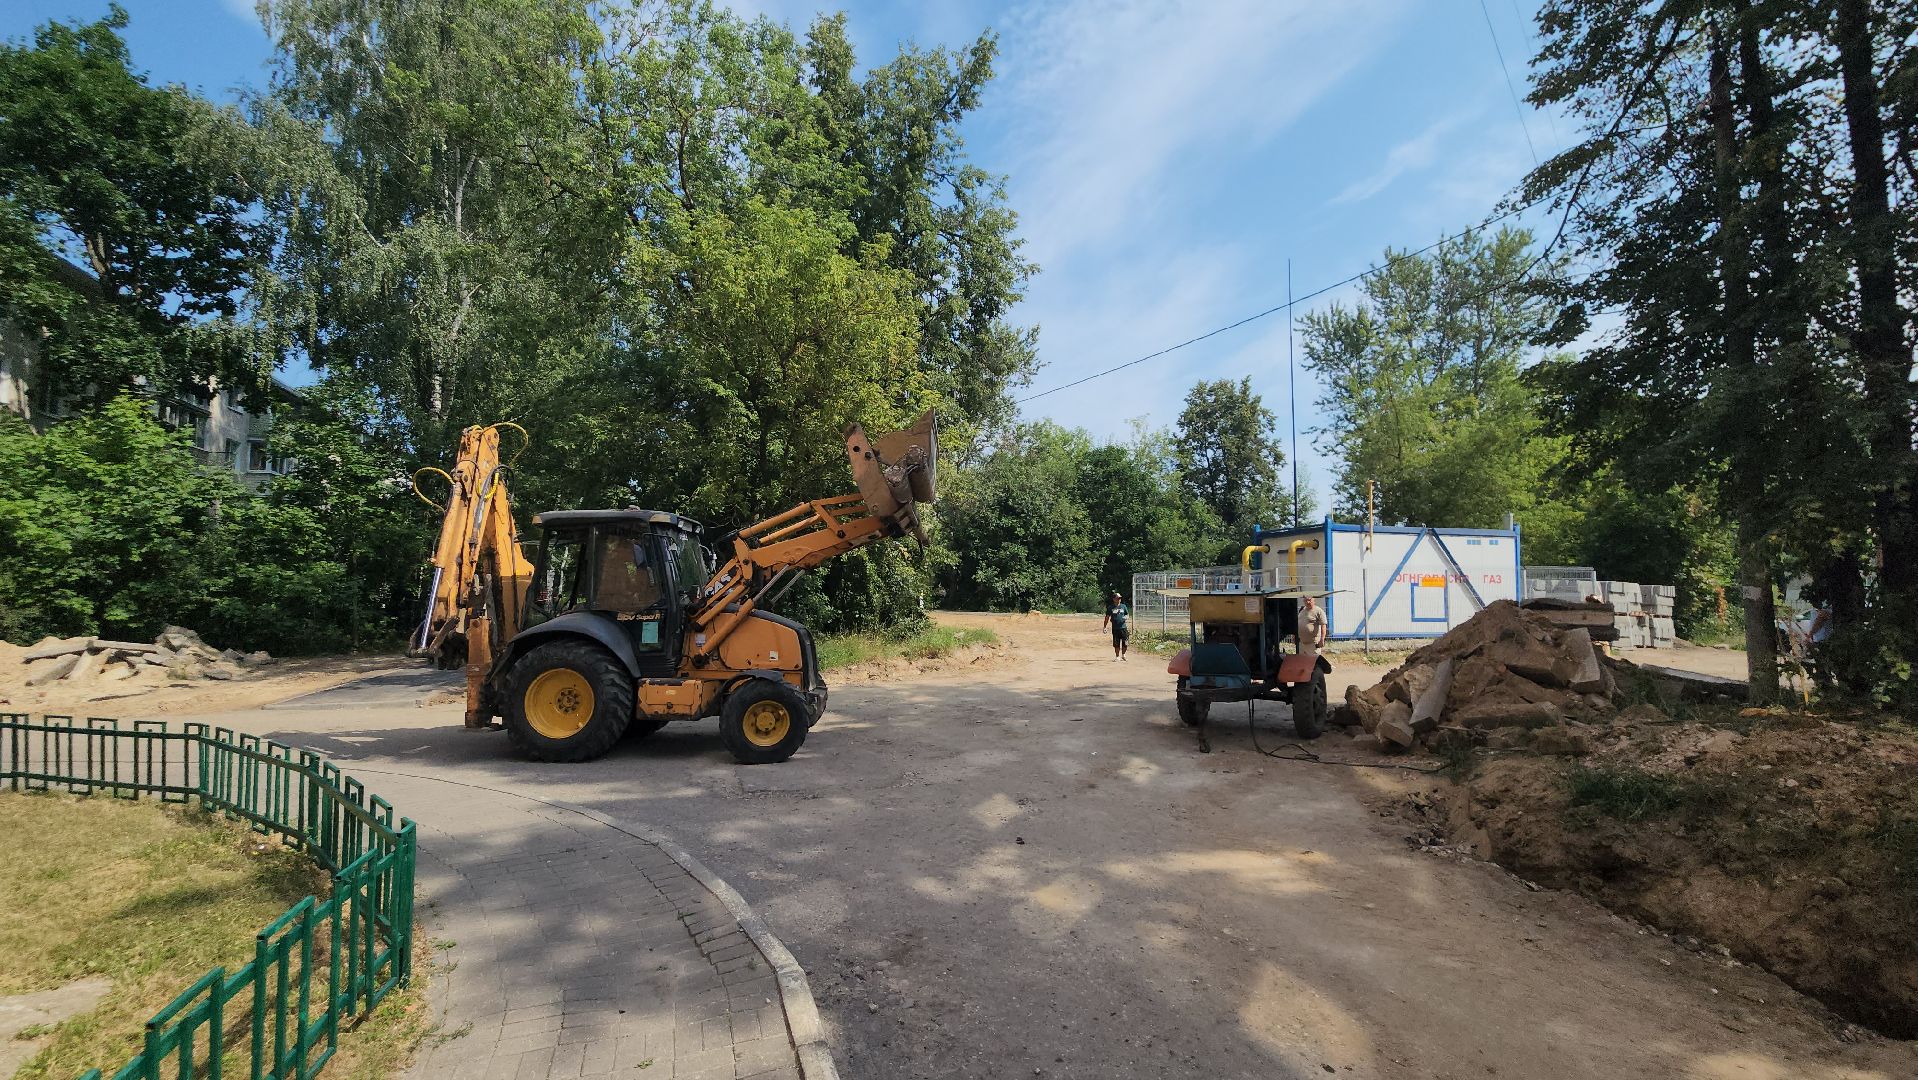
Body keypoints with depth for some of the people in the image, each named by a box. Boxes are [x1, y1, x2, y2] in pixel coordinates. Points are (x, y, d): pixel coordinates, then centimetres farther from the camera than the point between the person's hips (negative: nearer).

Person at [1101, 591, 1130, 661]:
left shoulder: (1123, 606, 8)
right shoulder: (1110, 607, 2)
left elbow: (1128, 615, 16)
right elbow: (1107, 618, 6)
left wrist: (1126, 617, -8)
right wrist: (1105, 627, 0)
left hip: (1123, 627, 1)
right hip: (1115, 628, -1)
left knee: (1125, 643, 1)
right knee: (1116, 644, 2)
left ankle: (1123, 655, 25)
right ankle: (1117, 657, 15)